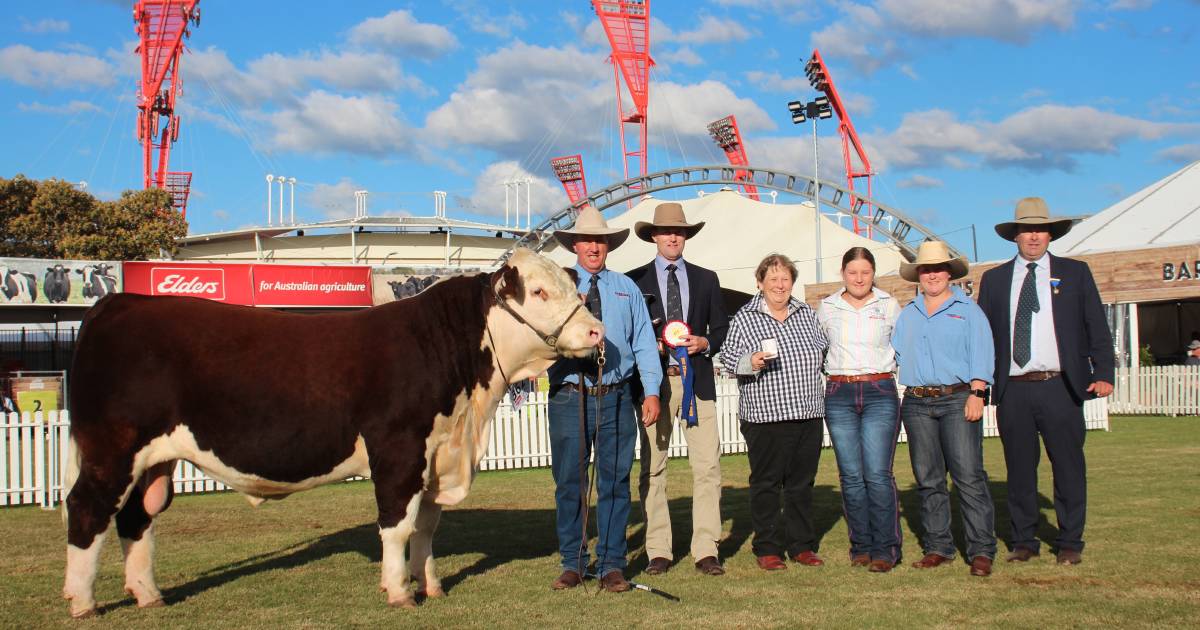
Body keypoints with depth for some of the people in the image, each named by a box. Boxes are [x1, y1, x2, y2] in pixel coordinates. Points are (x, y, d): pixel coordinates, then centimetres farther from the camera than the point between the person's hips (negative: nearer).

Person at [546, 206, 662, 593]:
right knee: (569, 483, 4)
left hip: (616, 398, 1)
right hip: (569, 397, -1)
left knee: (615, 482, 3)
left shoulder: (626, 288, 13)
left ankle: (611, 565, 10)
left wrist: (651, 391, 0)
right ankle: (572, 563, 14)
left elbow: (644, 342, 9)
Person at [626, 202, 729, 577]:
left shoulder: (706, 279, 14)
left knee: (707, 467, -5)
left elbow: (721, 328, 16)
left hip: (697, 380, 1)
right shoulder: (635, 281, 7)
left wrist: (705, 343, -4)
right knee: (652, 469, 1)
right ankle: (658, 552, 8)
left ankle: (706, 550, -1)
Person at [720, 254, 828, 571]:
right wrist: (750, 362, -20)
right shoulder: (744, 318, 0)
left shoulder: (806, 313, 13)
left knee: (802, 482, 10)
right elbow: (727, 356, -4)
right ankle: (767, 548, 9)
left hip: (808, 413, 4)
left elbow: (822, 349, 25)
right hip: (765, 415, -4)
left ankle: (801, 545, 19)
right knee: (766, 482, 1)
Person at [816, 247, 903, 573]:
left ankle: (885, 548, -2)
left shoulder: (888, 305, 5)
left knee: (878, 474, -9)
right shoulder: (826, 307, 8)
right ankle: (861, 545, 11)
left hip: (880, 393, -2)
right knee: (851, 475, 2)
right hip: (839, 396, 2)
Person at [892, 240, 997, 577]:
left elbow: (980, 353, -2)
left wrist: (977, 393, -12)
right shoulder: (907, 315, 18)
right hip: (917, 404, 4)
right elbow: (894, 354, 17)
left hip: (958, 400, -4)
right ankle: (937, 547, 13)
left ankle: (981, 550, -6)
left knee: (969, 476, -9)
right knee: (928, 480, 6)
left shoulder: (968, 309, 6)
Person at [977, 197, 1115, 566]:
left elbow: (1098, 329, 6)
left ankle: (1069, 543, 13)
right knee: (1019, 469, 7)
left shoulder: (1075, 273, 8)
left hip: (1061, 388, -1)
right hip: (1013, 391, 1)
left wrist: (1104, 374, -5)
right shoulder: (994, 280, 11)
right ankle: (1024, 541, 18)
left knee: (1068, 466, 2)